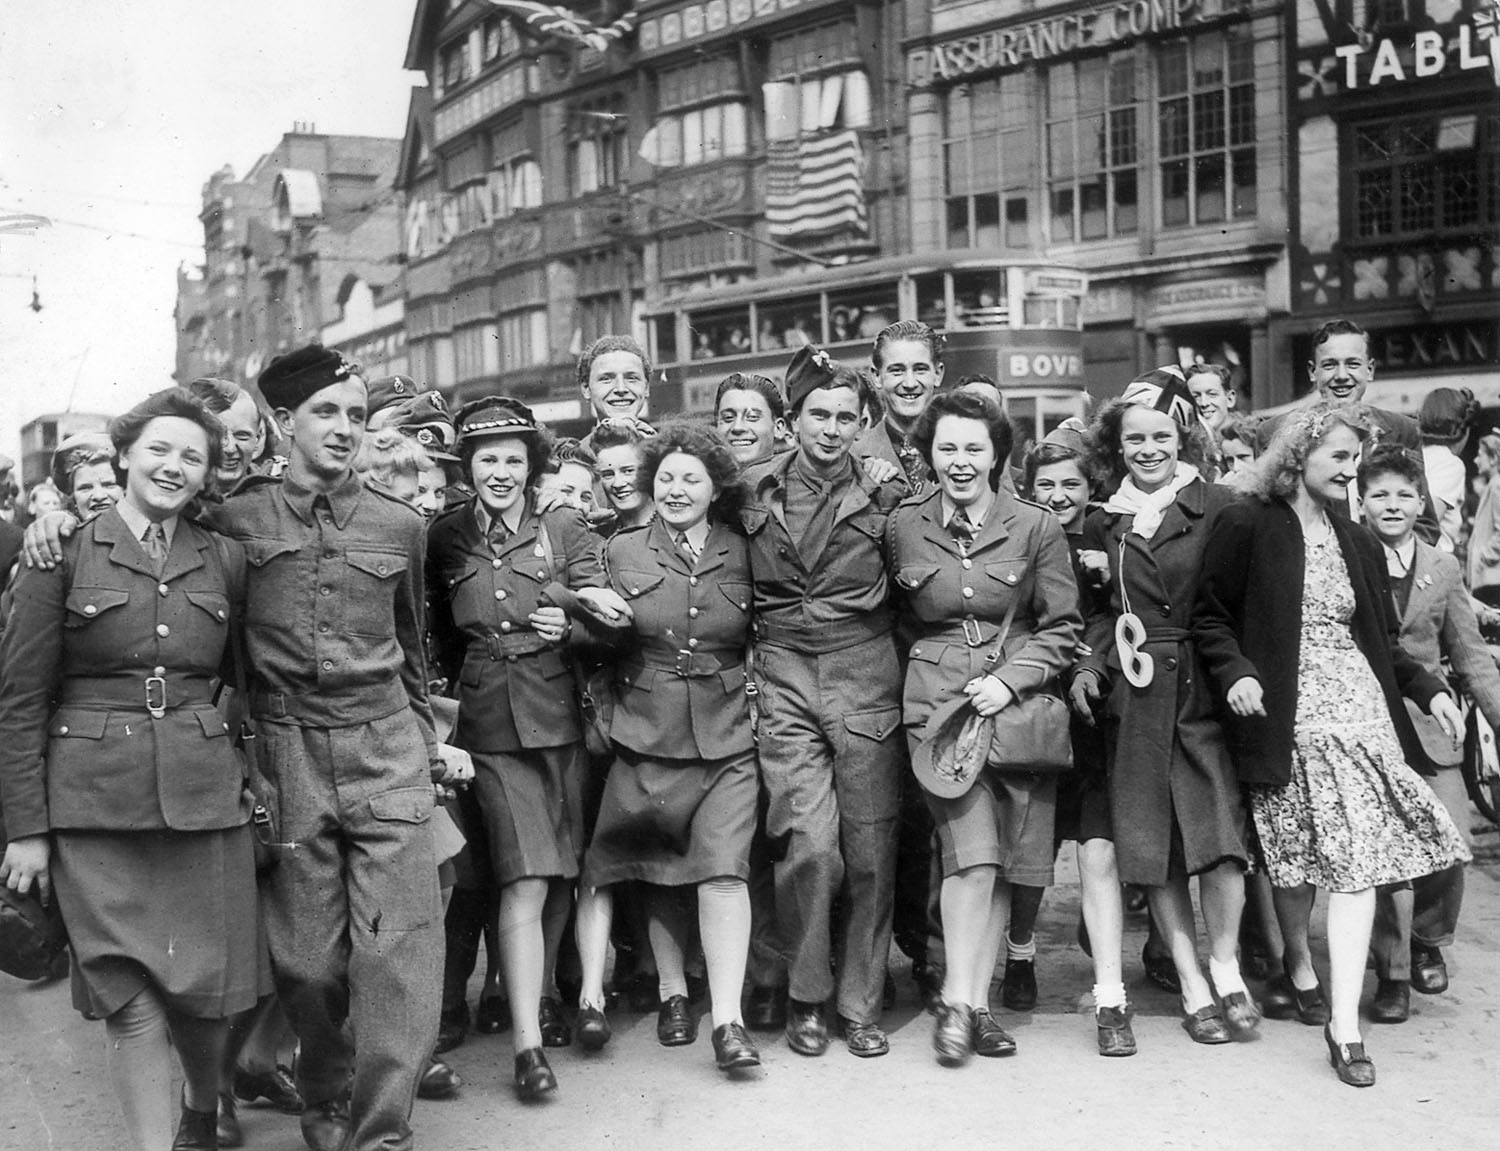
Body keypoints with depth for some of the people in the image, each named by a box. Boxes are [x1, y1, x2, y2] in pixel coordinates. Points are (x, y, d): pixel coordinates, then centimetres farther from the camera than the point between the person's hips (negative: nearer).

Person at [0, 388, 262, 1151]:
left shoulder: (226, 562, 9)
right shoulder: (64, 553, 1)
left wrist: (256, 777, 6)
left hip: (205, 797, 2)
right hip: (95, 800, -2)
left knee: (205, 987, 6)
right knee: (131, 999, -4)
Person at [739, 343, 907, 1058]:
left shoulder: (884, 495, 3)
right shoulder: (755, 490, 7)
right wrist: (749, 660, 9)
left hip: (866, 681, 0)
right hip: (784, 682, 0)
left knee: (869, 852, 1)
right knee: (811, 848, -11)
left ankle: (859, 1005, 16)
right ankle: (806, 999, 8)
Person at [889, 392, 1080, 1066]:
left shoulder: (1036, 528, 1)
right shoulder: (903, 527, 4)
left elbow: (1062, 626, 2)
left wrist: (1011, 678, -10)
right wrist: (933, 662, 5)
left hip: (1018, 701, 1)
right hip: (937, 699, -1)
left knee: (1003, 862, 2)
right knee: (972, 849, -14)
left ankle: (976, 1001, 12)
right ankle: (959, 1002, -5)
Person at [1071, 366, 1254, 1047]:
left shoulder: (1217, 508, 0)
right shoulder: (1103, 523, 11)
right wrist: (1090, 666, 1)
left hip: (1205, 688, -3)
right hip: (1133, 697, 3)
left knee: (1218, 825, -12)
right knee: (1151, 842, 3)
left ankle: (1225, 967, 8)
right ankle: (1192, 985, 13)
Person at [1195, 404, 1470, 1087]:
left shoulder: (1357, 544, 17)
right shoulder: (1246, 527, -2)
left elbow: (1380, 639, 22)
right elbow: (1210, 618, -2)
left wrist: (1427, 690, 11)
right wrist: (1234, 673, -17)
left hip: (1360, 706, 4)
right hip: (1285, 714, -4)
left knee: (1356, 857, -6)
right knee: (1294, 856, 3)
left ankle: (1344, 1025, -5)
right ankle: (1299, 969, 31)